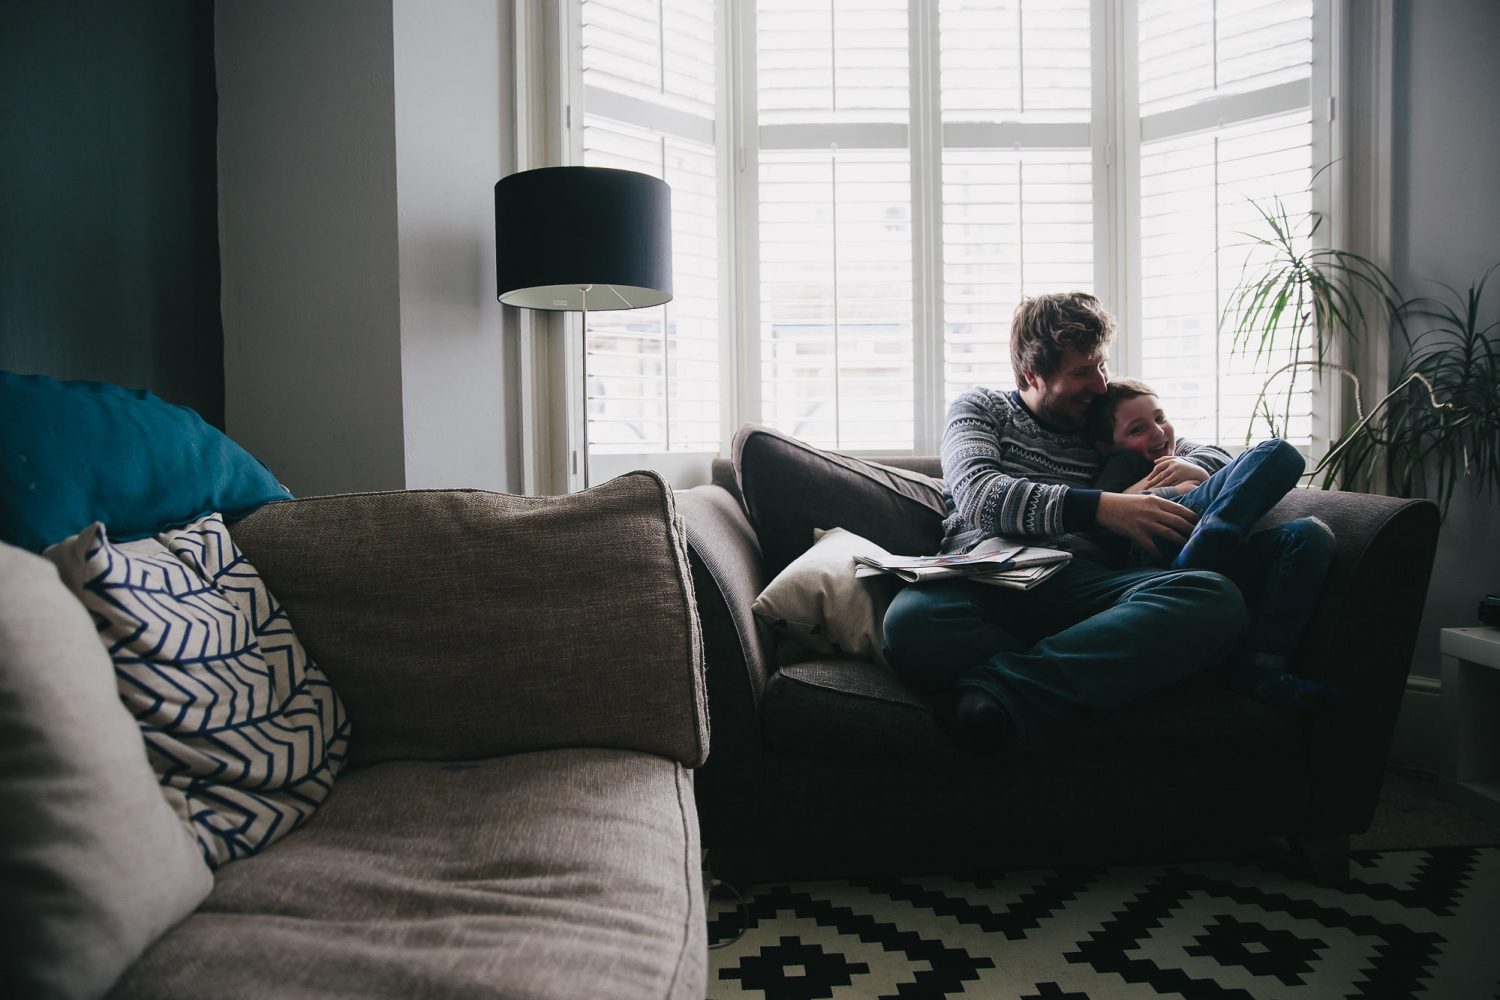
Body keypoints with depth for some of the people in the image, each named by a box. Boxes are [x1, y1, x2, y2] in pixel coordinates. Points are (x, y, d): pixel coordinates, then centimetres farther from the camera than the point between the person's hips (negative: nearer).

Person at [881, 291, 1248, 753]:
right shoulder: (980, 408, 20)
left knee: (1216, 598, -30)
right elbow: (978, 495, -1)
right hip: (984, 569, -3)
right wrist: (1100, 507, -12)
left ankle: (994, 688, -35)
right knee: (913, 620, -40)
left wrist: (1192, 469, 11)